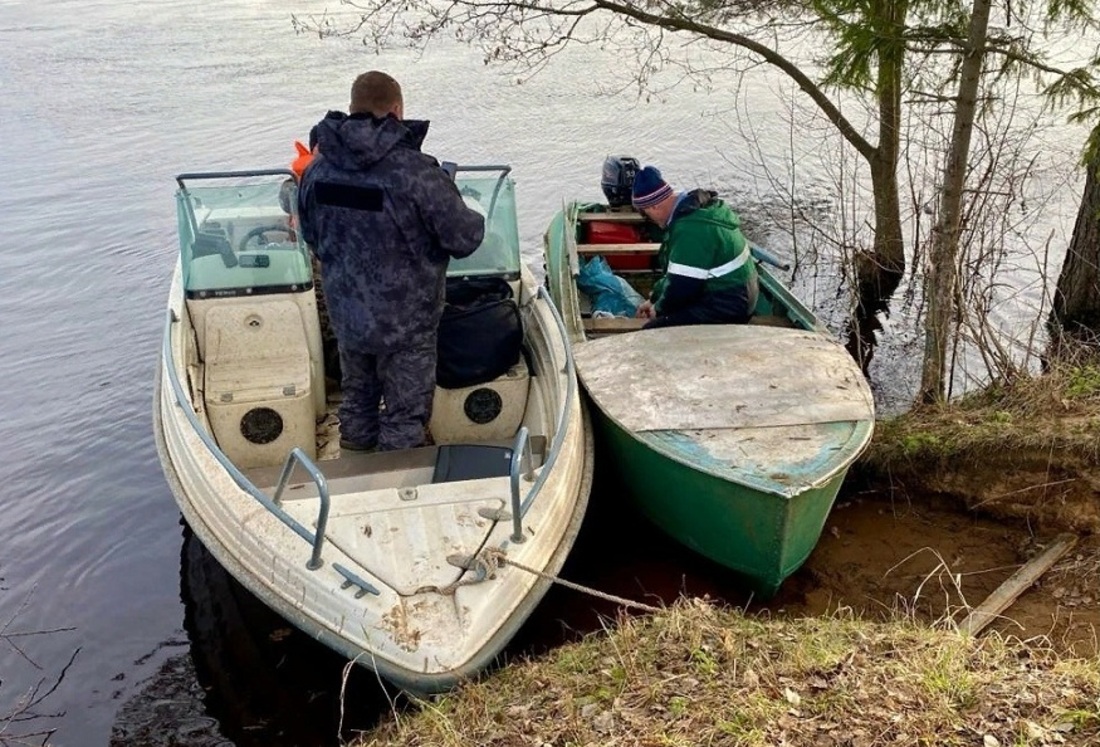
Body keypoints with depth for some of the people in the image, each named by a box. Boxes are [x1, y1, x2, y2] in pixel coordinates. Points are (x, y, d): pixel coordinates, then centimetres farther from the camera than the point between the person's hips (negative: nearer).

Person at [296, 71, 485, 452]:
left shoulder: (318, 169, -5)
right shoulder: (417, 173, -24)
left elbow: (311, 235, 9)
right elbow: (465, 238, -17)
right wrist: (474, 220, 5)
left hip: (345, 314, 6)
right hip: (406, 322, -6)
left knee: (357, 399, 24)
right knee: (405, 418, 9)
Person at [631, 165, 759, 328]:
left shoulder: (690, 229, -26)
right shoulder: (695, 207, 8)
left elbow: (681, 285, -23)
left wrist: (659, 309, -4)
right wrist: (654, 299, 19)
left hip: (726, 308, -11)